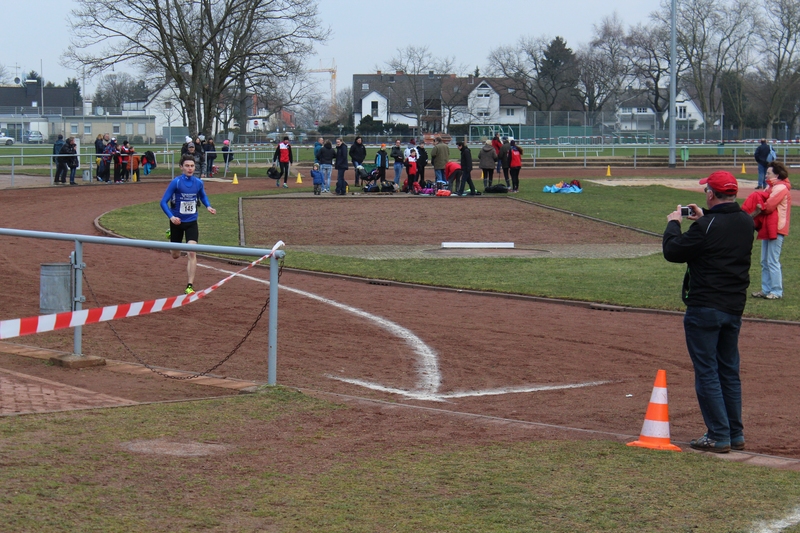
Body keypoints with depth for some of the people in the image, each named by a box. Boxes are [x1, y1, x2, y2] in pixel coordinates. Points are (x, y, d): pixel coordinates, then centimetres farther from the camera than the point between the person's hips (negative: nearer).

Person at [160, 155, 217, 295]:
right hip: (177, 221, -1)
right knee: (175, 256, 15)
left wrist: (208, 206, -1)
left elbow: (203, 196, 19)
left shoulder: (198, 182, -3)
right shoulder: (176, 182, -15)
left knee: (192, 252, -16)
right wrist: (171, 217, -28)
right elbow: (163, 202, -13)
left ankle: (190, 285, -10)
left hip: (191, 222, 1)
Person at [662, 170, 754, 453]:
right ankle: (736, 434, 20)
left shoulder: (706, 226, -19)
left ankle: (718, 436, -2)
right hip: (735, 308, 8)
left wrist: (673, 224, 5)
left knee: (707, 372, -1)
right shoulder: (746, 222, 4)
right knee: (729, 371, 16)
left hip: (705, 308, -8)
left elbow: (673, 252, -11)